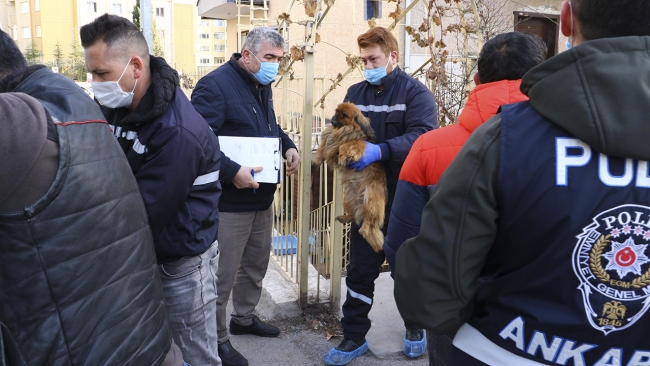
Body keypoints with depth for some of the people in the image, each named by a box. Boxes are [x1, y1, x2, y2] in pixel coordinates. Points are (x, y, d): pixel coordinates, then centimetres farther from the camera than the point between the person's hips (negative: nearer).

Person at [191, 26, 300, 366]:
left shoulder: (262, 85, 12)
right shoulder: (215, 85, -18)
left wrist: (288, 147, 7)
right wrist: (232, 172, -31)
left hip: (262, 197, 9)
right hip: (228, 201, -9)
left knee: (256, 264, 21)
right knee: (222, 274, 2)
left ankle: (244, 317, 41)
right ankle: (217, 339, 20)